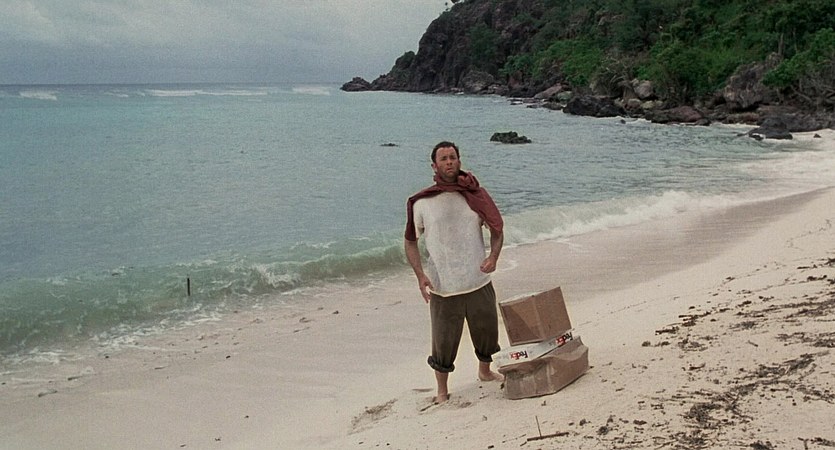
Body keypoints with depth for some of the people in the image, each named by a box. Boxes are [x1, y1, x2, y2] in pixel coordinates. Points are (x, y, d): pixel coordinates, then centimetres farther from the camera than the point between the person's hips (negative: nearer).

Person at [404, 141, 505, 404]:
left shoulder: (475, 195, 0)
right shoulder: (421, 203, -6)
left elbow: (496, 228, 9)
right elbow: (410, 241, 3)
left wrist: (493, 256, -9)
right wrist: (420, 275, -9)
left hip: (479, 282, 3)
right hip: (443, 287, -3)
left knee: (486, 330, 20)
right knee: (444, 341, 4)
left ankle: (485, 372, 47)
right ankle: (442, 391, 25)